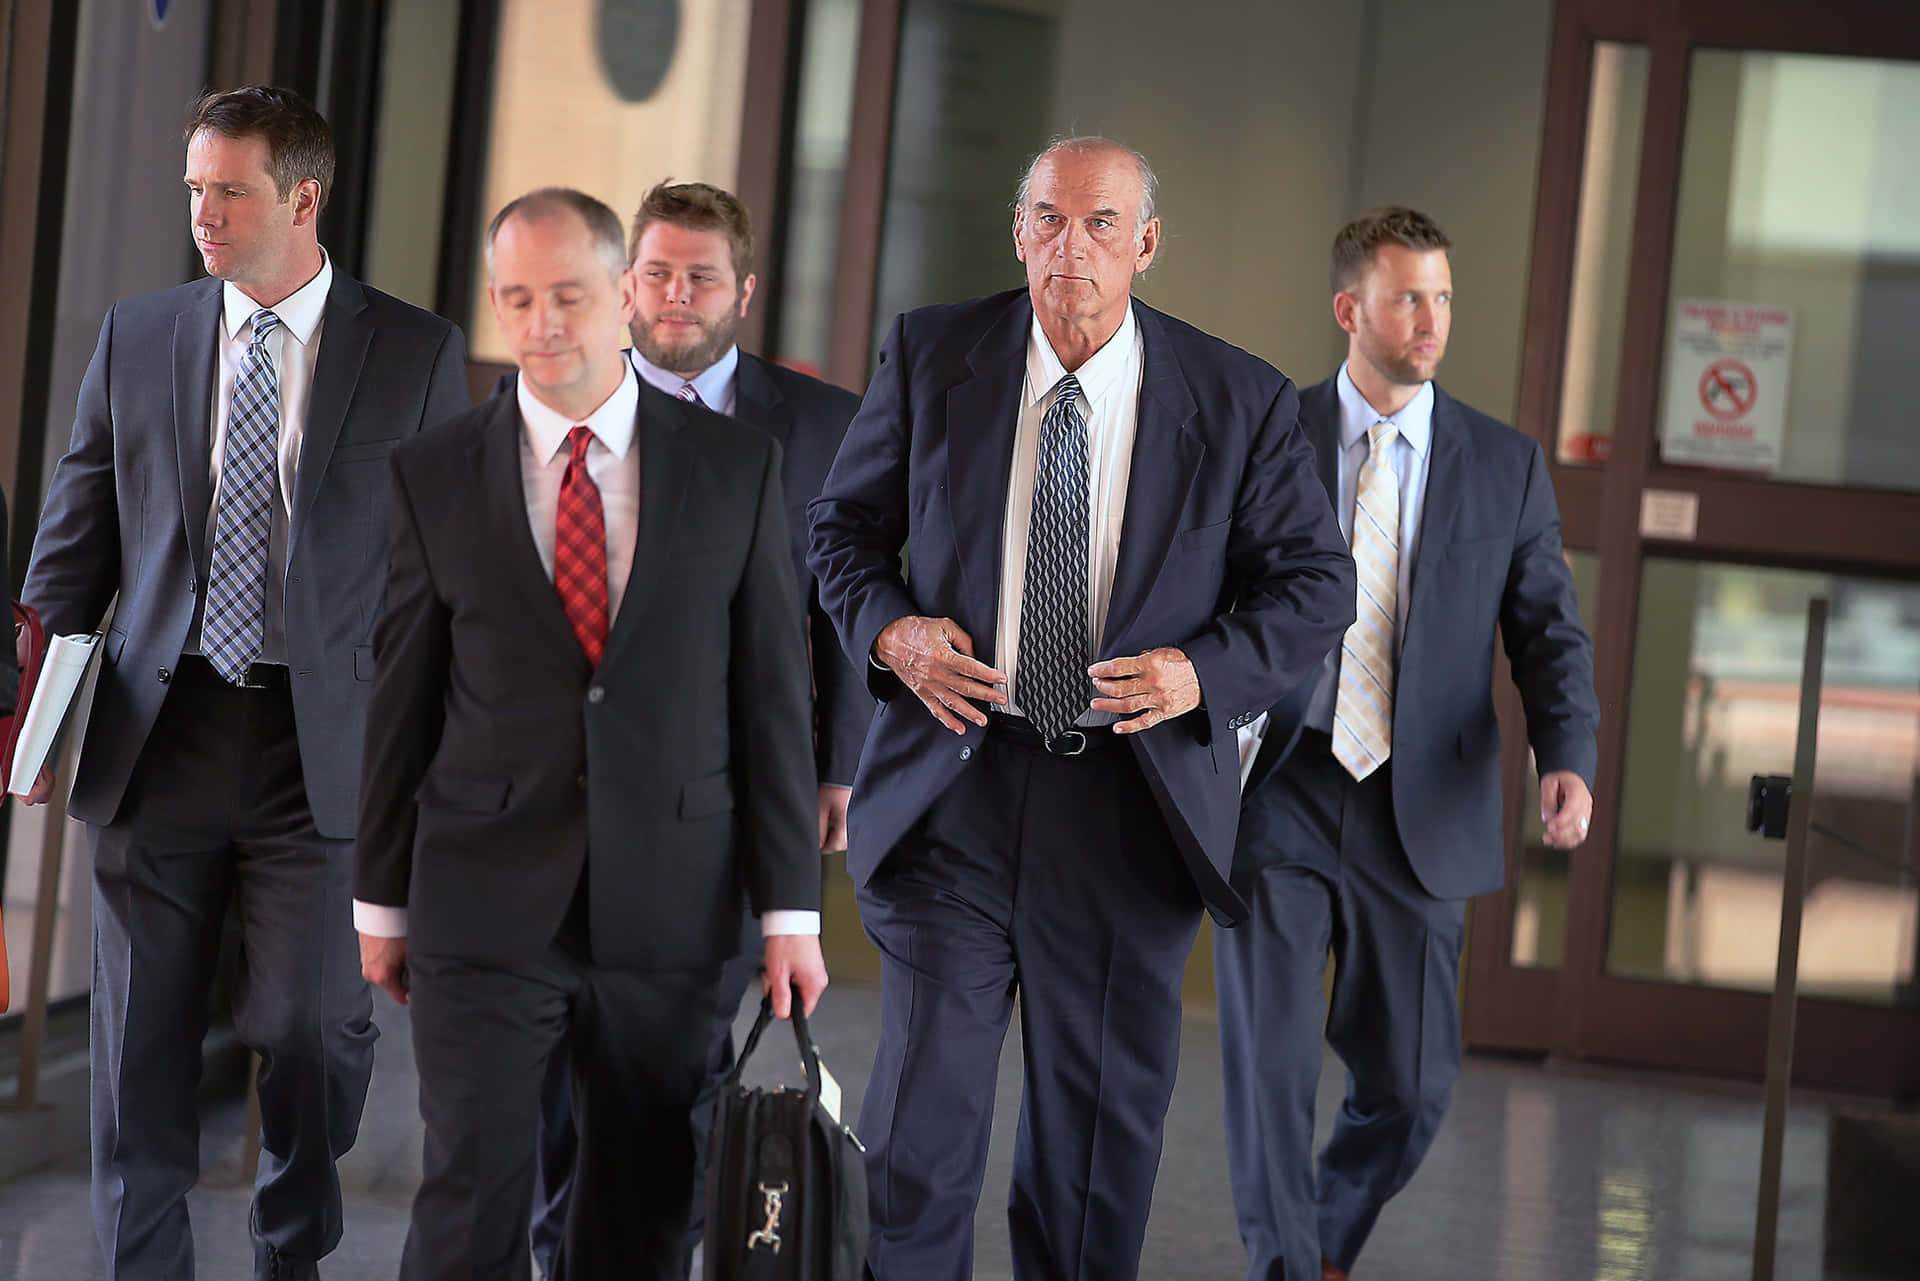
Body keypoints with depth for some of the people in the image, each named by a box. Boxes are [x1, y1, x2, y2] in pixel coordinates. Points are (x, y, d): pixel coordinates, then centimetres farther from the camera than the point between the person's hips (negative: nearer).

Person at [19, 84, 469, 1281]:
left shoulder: (417, 353, 2)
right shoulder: (137, 336, 8)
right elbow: (78, 537, 10)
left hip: (327, 741, -2)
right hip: (158, 733, 2)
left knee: (308, 1023, -1)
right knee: (143, 1037, 6)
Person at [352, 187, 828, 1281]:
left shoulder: (738, 466, 2)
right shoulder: (434, 474, 2)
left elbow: (774, 696, 2)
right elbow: (401, 698, 6)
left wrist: (791, 908, 0)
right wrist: (381, 900, 8)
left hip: (670, 907, 1)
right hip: (485, 906, -1)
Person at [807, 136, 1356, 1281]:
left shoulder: (1241, 402, -1)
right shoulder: (930, 357, 2)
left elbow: (1317, 585, 4)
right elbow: (845, 528, 13)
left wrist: (1204, 670, -14)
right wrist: (890, 629, -8)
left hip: (1133, 797, 0)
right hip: (957, 781, 0)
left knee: (1106, 1110, 10)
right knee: (925, 1104, -3)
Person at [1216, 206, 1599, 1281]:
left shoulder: (1508, 465, 6)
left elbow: (1550, 631, 4)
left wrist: (1569, 759, -14)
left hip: (1422, 817, 2)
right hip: (1276, 796, -1)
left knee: (1411, 1082, 6)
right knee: (1270, 1068, -7)